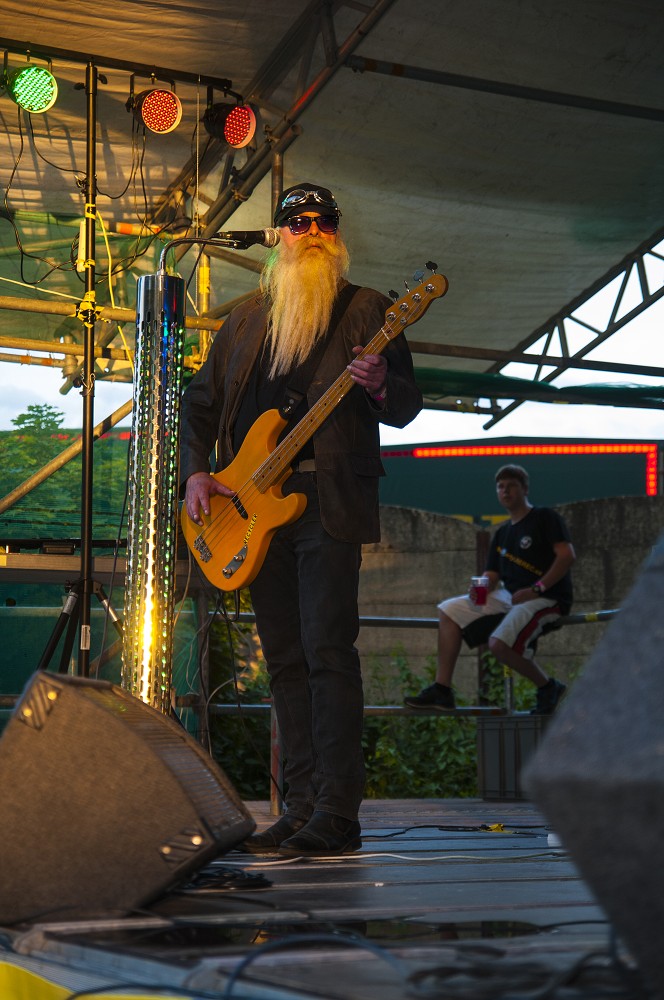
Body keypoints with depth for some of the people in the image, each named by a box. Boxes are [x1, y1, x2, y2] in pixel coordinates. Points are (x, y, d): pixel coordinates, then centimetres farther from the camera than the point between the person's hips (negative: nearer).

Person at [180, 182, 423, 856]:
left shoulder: (366, 309, 7)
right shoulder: (245, 320, 20)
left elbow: (407, 408, 2)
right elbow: (200, 403, 21)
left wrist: (380, 387, -20)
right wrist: (195, 473, 4)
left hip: (328, 501, -5)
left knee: (327, 652, -12)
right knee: (286, 660, 6)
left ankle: (337, 817, -11)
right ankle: (303, 808, 12)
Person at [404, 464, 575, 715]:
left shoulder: (545, 517, -3)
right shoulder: (502, 534, 19)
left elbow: (567, 554, -15)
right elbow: (491, 576, 16)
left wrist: (536, 589, -21)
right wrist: (479, 588, -9)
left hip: (547, 598, -9)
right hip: (509, 596, 9)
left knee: (499, 643, -31)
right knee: (449, 611, 2)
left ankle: (548, 687, -7)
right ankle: (442, 690, -4)